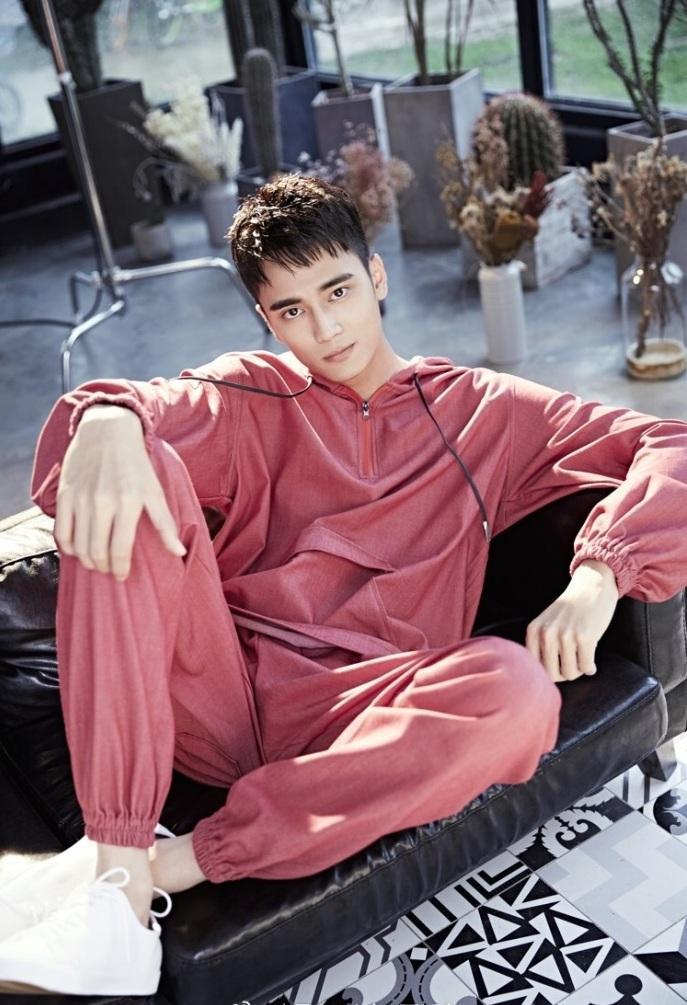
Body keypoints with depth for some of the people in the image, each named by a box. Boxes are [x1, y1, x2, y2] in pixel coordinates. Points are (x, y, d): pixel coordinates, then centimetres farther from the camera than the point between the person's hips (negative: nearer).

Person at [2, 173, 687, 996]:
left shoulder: (481, 411, 14)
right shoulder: (250, 396, 16)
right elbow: (150, 406, -5)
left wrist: (597, 576, -12)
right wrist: (107, 422, -30)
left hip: (356, 726, -1)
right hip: (215, 695, 1)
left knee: (516, 688, -31)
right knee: (142, 463, -20)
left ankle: (185, 859, -22)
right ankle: (119, 873, -27)